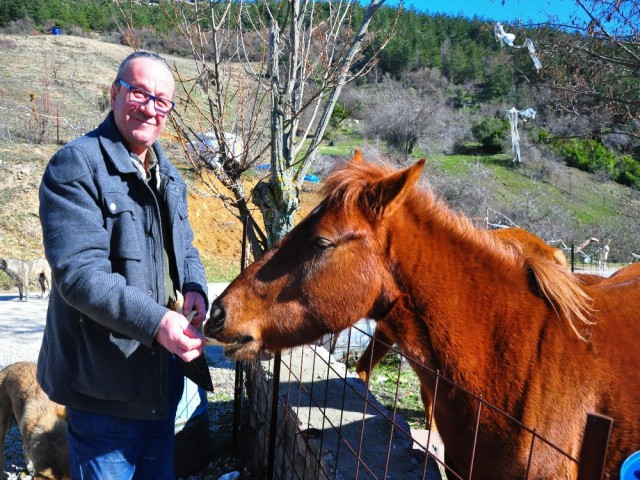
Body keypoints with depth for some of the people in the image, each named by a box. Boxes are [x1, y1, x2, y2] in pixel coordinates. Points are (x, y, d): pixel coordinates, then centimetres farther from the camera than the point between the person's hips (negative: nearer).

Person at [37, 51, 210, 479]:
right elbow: (79, 273, -24)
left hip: (165, 371, 7)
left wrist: (195, 287, -7)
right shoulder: (75, 166, -15)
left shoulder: (167, 172, 10)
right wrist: (155, 321, -34)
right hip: (105, 382, -7)